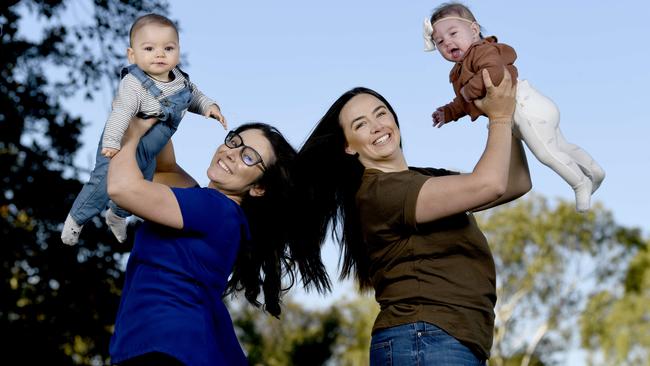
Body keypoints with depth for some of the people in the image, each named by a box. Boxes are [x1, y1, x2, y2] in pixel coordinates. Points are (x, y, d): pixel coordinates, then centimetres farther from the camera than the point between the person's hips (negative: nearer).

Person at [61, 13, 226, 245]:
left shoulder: (179, 80, -10)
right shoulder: (133, 85, -33)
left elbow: (194, 97, 10)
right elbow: (121, 113, -44)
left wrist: (209, 107, -7)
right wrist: (111, 143, -55)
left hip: (146, 154, 7)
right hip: (121, 147, -7)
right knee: (104, 183, -9)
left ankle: (117, 215, 53)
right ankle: (76, 219, 17)